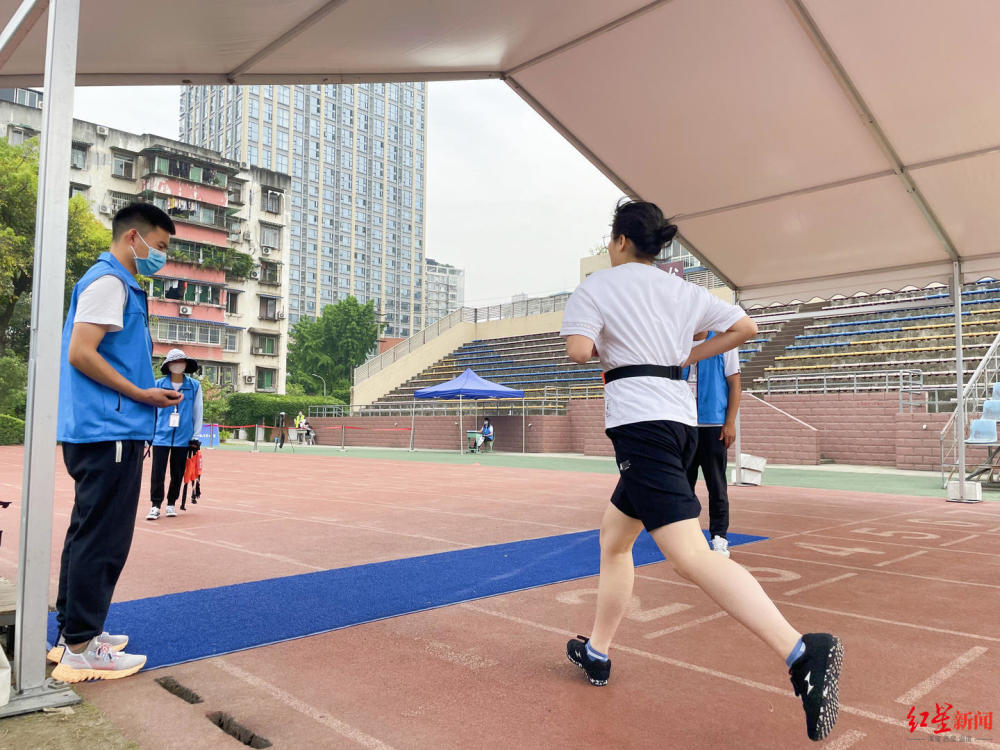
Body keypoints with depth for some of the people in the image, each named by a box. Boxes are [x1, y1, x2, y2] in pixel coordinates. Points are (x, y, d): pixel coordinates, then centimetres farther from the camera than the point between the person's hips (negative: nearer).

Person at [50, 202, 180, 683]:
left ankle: (73, 631, 26)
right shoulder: (108, 282, -10)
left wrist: (148, 395, 15)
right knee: (103, 538, -5)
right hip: (109, 432, -11)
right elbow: (81, 354, -19)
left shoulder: (117, 284, 20)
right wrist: (142, 395, -15)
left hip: (103, 432, 11)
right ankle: (81, 649, 3)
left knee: (89, 532, 16)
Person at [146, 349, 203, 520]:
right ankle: (155, 505, 7)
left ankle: (171, 504, 22)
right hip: (161, 436, 0)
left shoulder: (194, 386, 2)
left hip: (183, 437, 1)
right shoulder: (158, 385, 2)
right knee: (157, 472, -3)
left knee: (177, 473, 8)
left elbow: (197, 412, 7)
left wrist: (195, 437, 6)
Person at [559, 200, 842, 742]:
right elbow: (744, 327, 18)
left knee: (691, 557, -17)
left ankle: (802, 652, -29)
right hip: (680, 417, 8)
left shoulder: (597, 286, 1)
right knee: (613, 534, 19)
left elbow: (580, 350, -14)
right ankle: (596, 652, 27)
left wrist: (599, 341, 9)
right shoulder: (682, 290, 18)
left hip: (639, 421, -8)